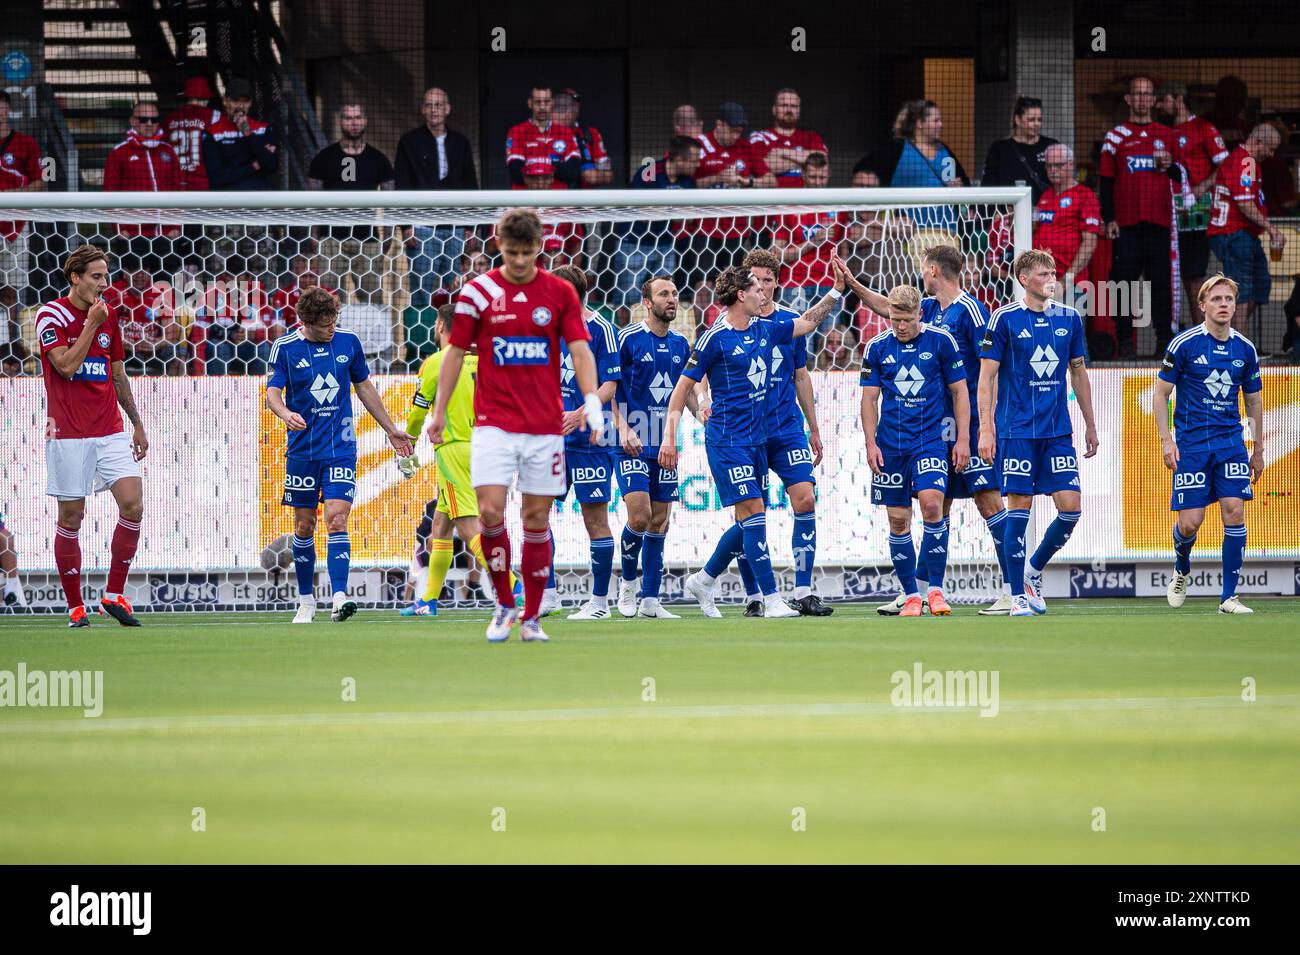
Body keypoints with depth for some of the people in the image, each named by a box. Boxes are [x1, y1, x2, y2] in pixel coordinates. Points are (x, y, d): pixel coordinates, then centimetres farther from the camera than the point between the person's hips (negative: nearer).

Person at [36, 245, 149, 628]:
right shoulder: (51, 316, -5)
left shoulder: (108, 317, 12)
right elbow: (66, 366, -17)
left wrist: (137, 424, 20)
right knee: (71, 517, 0)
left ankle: (114, 595, 3)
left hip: (110, 431, 5)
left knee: (133, 505, -9)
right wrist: (91, 324, -14)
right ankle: (75, 607, 9)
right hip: (69, 434, -5)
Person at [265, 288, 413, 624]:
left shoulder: (348, 341, 4)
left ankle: (339, 596, -22)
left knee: (337, 518, -14)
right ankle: (306, 600, 19)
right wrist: (286, 413, -33)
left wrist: (391, 429, 22)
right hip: (302, 448, 0)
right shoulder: (285, 347, -4)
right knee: (304, 525, 6)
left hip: (341, 447, 0)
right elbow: (272, 391, -9)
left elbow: (364, 386, 16)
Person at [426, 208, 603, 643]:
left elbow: (579, 349, 0)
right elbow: (455, 353, 8)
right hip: (493, 423, -1)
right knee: (491, 512, -14)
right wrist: (439, 411, 6)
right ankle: (504, 605, 4)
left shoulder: (560, 293, 2)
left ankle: (532, 617, 12)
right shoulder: (478, 292, 1)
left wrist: (591, 399, -16)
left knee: (537, 518, 3)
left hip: (545, 425, 1)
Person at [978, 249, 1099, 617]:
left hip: (1058, 431, 4)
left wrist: (1090, 425, 19)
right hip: (1016, 431, -4)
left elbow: (1078, 373, 19)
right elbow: (986, 376, -4)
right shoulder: (1005, 319, -4)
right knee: (1019, 508, -4)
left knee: (1070, 507, -4)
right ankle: (1018, 596, 3)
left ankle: (1034, 572, 19)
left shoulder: (1069, 319, 9)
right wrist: (986, 428, -12)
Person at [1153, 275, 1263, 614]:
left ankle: (1229, 597, -4)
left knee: (1234, 512, -11)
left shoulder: (1245, 349, 6)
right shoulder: (1184, 344, -5)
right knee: (1190, 522, -7)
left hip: (1231, 442, 3)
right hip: (1191, 443, -3)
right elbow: (1161, 394, 0)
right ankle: (1181, 571, 27)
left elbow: (1254, 400, 18)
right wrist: (1166, 440, -9)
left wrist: (1258, 450, 18)